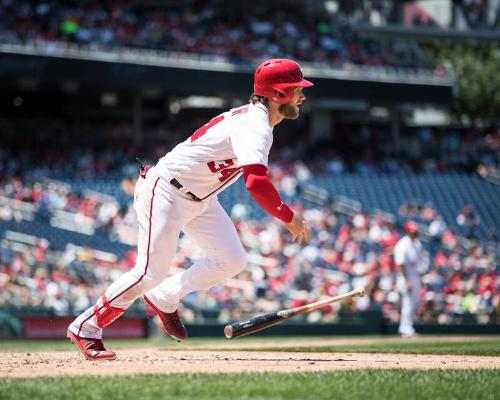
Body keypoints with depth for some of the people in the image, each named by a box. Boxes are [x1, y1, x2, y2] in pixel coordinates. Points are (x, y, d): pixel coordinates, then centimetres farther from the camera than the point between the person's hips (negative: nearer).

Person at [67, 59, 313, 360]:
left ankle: (164, 300, 18)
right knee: (151, 272, -12)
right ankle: (85, 328, 1)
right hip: (165, 192, -10)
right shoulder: (254, 128, -26)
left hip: (199, 199, 10)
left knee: (232, 260, 1)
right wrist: (289, 218, -29)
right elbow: (257, 183, -39)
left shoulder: (256, 119, 6)